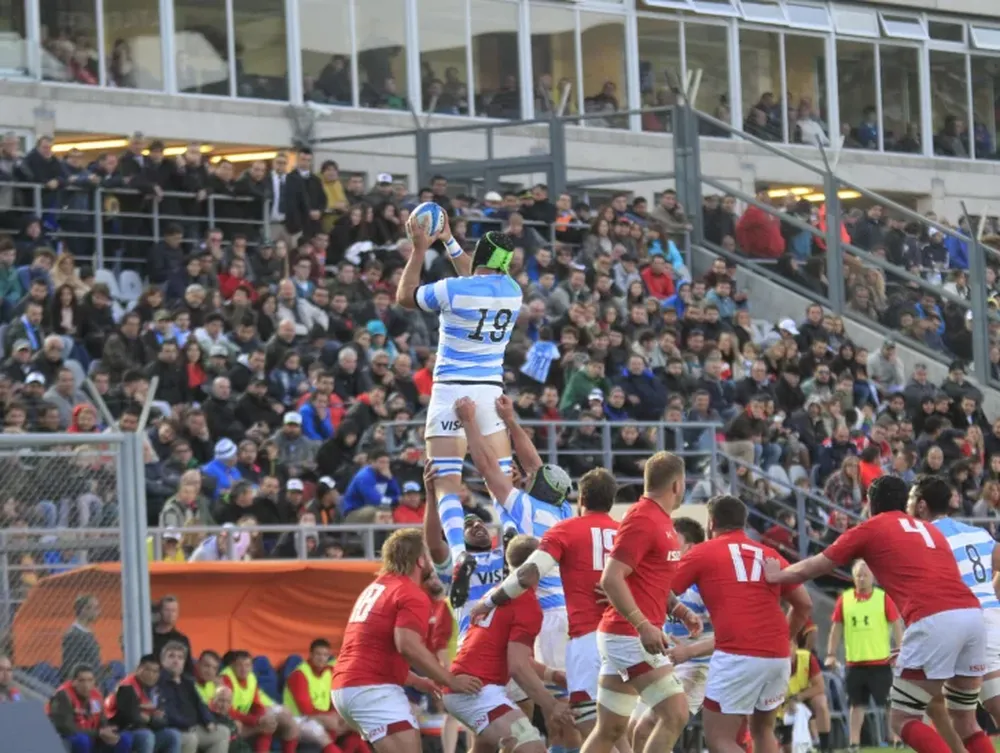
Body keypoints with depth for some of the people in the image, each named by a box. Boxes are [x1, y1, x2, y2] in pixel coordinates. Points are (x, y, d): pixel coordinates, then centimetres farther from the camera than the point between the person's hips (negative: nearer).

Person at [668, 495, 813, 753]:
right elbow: (804, 605, 18)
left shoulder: (703, 553, 6)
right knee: (763, 730, 23)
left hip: (736, 656, -5)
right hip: (778, 656, 5)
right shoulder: (768, 555, 18)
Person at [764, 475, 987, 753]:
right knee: (965, 723, 16)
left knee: (903, 722, 3)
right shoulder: (930, 530, 29)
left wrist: (776, 576, 43)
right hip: (972, 612, 6)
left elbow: (811, 568, 24)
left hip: (934, 620, -6)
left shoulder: (869, 530, 14)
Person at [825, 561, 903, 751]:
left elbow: (896, 625, -1)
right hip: (854, 662, 3)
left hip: (880, 662, -3)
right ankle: (853, 745, 12)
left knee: (888, 703, 0)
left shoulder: (883, 598, -3)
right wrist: (831, 654, 4)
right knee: (857, 705, 8)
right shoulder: (844, 599, 4)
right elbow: (836, 628, 10)